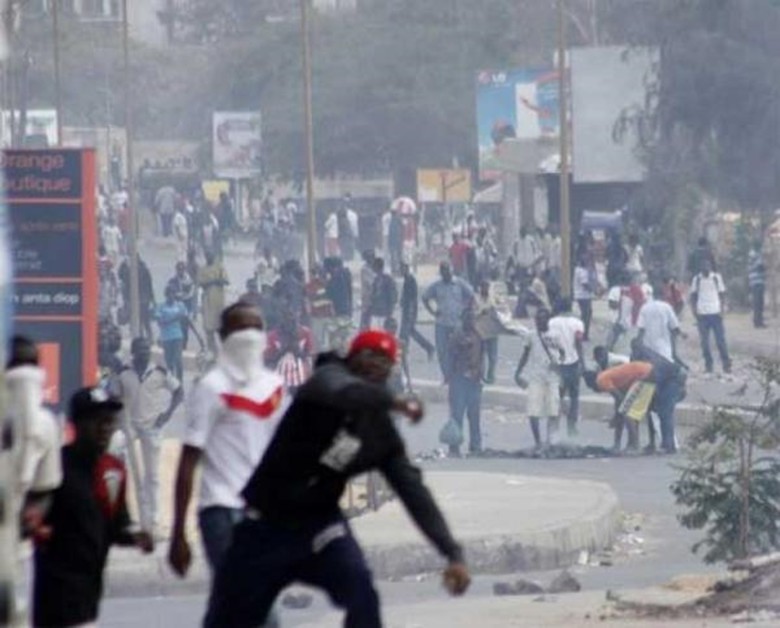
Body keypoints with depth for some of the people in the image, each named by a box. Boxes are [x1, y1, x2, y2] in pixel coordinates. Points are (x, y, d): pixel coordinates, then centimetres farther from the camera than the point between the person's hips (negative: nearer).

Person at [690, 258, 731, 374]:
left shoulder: (717, 278, 3)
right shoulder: (697, 280, 6)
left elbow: (722, 294, 6)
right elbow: (693, 296, 10)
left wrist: (721, 310, -5)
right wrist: (695, 311, -3)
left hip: (715, 313, -1)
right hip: (702, 314, 1)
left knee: (721, 340, -5)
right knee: (704, 341, 1)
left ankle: (726, 364, -2)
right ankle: (708, 364, 8)